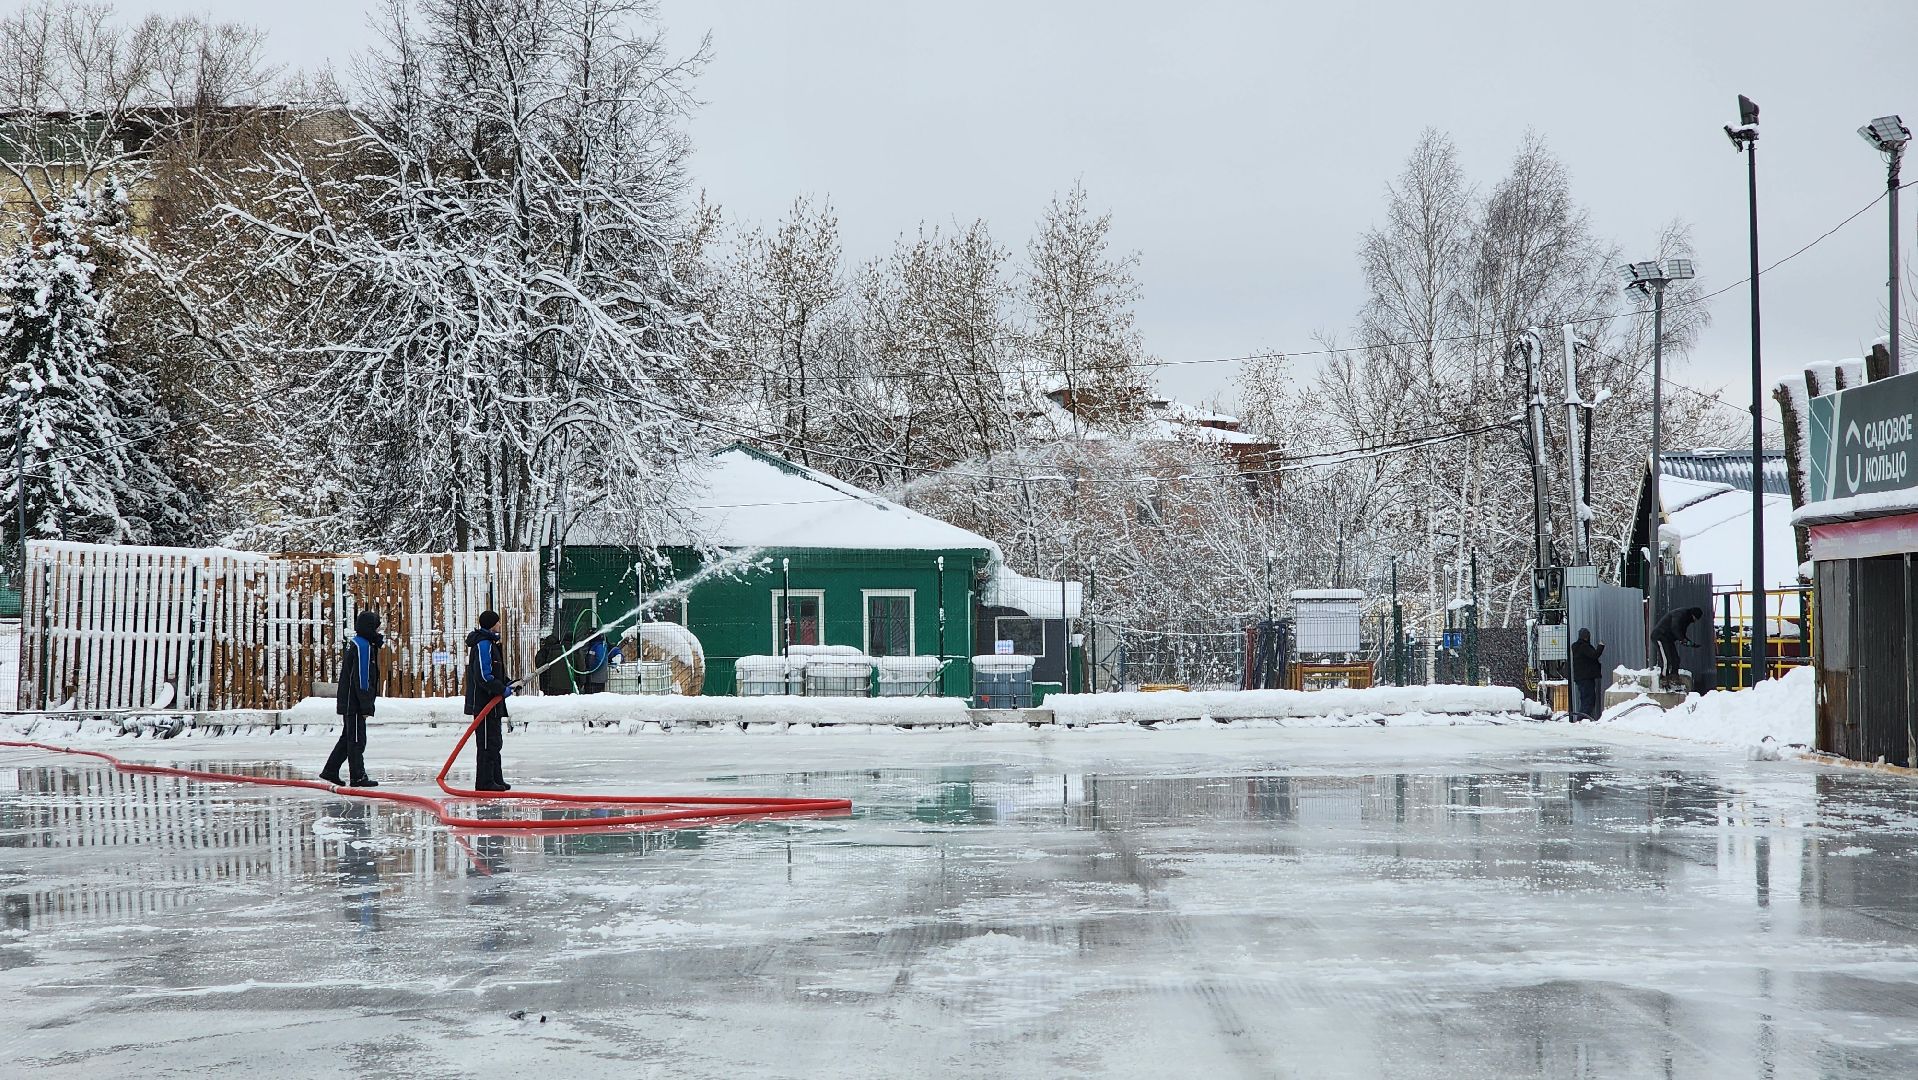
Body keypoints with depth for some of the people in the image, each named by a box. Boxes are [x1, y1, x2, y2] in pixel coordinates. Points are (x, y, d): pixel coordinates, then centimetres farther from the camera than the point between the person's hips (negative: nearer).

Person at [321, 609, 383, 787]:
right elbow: (362, 679, -20)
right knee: (357, 739, -4)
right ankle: (358, 777, 1)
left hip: (349, 703, 10)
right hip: (354, 703, -10)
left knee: (348, 737, 17)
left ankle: (330, 771, 21)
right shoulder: (363, 646, -17)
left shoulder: (355, 643, 16)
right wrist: (366, 706, -18)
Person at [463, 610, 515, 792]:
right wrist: (502, 689, -17)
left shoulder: (489, 643, 17)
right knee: (487, 742, -8)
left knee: (494, 742, 16)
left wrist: (506, 683, 14)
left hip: (492, 702, 11)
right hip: (484, 702, -11)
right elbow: (483, 675, -24)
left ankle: (495, 779, 24)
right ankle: (485, 782, -5)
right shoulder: (483, 644, -17)